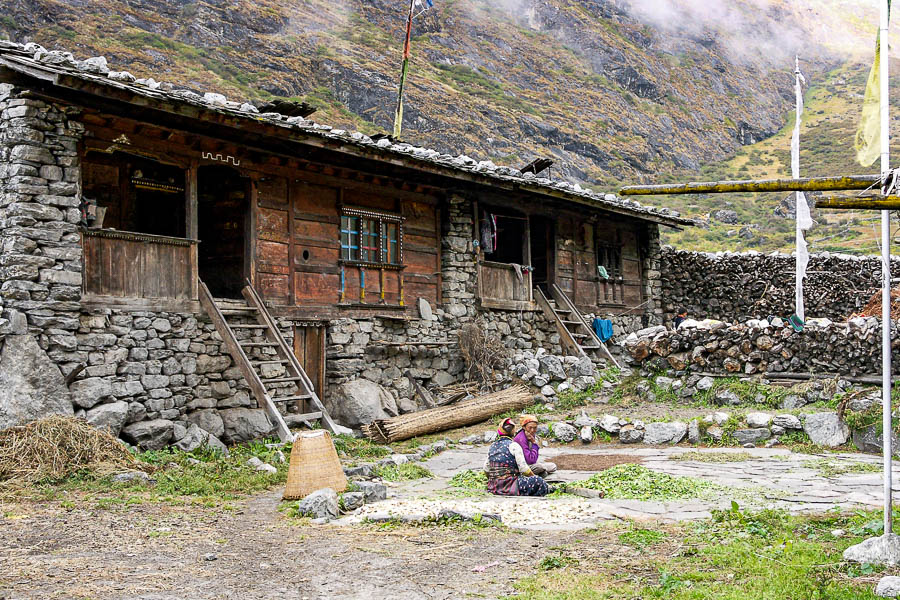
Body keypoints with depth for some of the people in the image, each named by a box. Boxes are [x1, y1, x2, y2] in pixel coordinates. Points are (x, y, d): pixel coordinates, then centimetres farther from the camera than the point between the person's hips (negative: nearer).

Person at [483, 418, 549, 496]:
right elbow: (524, 469, -10)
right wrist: (534, 477, 7)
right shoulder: (514, 446, -8)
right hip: (509, 486, -7)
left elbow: (486, 470, 15)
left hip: (493, 487, 7)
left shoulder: (492, 446, 10)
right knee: (539, 483, 2)